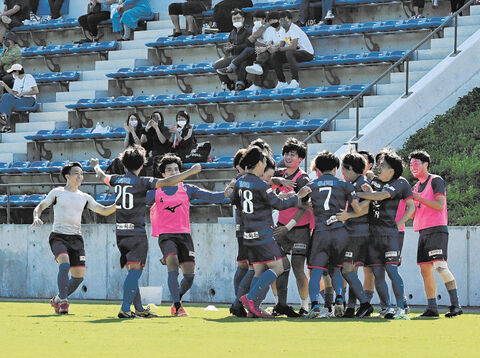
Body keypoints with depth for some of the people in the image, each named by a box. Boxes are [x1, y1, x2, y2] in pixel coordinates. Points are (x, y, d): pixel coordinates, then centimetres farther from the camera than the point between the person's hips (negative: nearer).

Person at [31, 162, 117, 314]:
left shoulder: (84, 197, 13)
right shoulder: (57, 192, 5)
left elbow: (104, 211, 14)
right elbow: (39, 207, 8)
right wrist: (37, 217, -13)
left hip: (76, 238, 4)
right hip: (58, 237, -4)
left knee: (79, 276, -4)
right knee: (64, 265, -30)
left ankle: (57, 300, 18)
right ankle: (63, 301, -23)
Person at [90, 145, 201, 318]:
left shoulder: (117, 180, 8)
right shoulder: (142, 182, -9)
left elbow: (102, 176, 30)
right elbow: (167, 182, -18)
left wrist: (96, 166, 52)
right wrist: (191, 171, -12)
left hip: (121, 233, 7)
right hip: (137, 232, -6)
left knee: (132, 272, 12)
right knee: (135, 271, -9)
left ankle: (139, 308, 15)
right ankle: (125, 309, -18)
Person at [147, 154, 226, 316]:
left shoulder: (187, 189, 10)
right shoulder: (156, 192, 7)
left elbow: (210, 197, 5)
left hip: (184, 234, 2)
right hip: (166, 235, -2)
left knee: (189, 275, -4)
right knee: (173, 266, -26)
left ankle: (176, 302, 23)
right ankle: (177, 306, -23)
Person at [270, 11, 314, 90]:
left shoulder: (294, 29, -19)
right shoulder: (285, 30, 9)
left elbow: (293, 47, -30)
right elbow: (281, 45, 12)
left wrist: (278, 49, -26)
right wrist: (275, 48, -10)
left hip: (307, 53, -9)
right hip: (297, 53, 9)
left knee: (289, 53, -38)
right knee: (275, 56, -4)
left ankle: (295, 81, -37)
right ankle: (282, 82, -1)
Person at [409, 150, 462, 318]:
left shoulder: (436, 181, -2)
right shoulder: (417, 186, 20)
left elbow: (439, 205, -14)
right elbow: (412, 214, 22)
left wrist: (418, 197, -16)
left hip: (437, 229, -8)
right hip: (423, 231, 8)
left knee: (440, 266, -18)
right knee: (425, 270, 3)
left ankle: (455, 305, -19)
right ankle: (432, 308, 4)